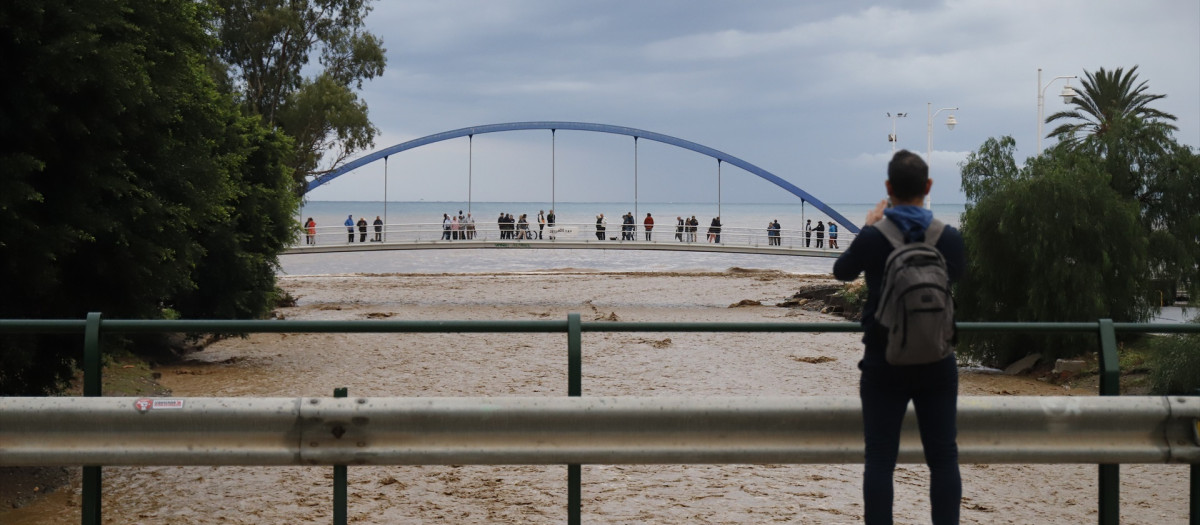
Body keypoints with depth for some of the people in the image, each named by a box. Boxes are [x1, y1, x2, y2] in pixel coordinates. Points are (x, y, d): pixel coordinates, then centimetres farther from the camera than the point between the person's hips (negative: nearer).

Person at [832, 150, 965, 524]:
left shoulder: (873, 239, -13)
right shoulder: (948, 237, -6)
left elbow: (842, 271, 7)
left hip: (884, 366, -2)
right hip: (937, 366, 2)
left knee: (880, 460, 3)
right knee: (943, 459, 8)